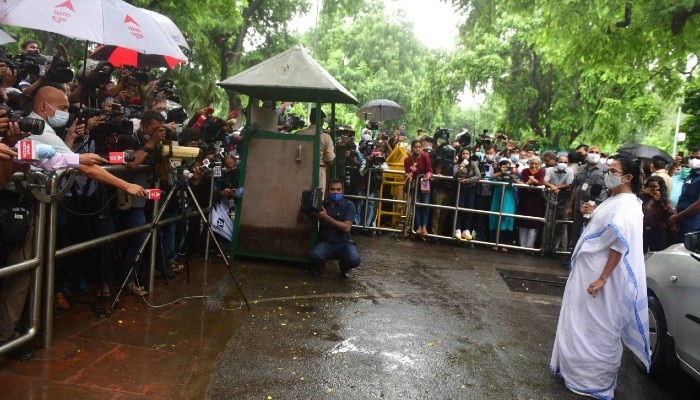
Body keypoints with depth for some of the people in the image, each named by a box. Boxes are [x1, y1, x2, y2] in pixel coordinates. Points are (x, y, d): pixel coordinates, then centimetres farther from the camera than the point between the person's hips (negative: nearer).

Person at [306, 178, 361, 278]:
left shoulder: (349, 205, -5)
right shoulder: (322, 204, 4)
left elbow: (346, 227, -17)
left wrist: (326, 217, -22)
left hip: (343, 243, -1)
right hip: (325, 242, 1)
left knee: (354, 260, -30)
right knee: (314, 255, -32)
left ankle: (344, 267, 9)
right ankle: (318, 267, 8)